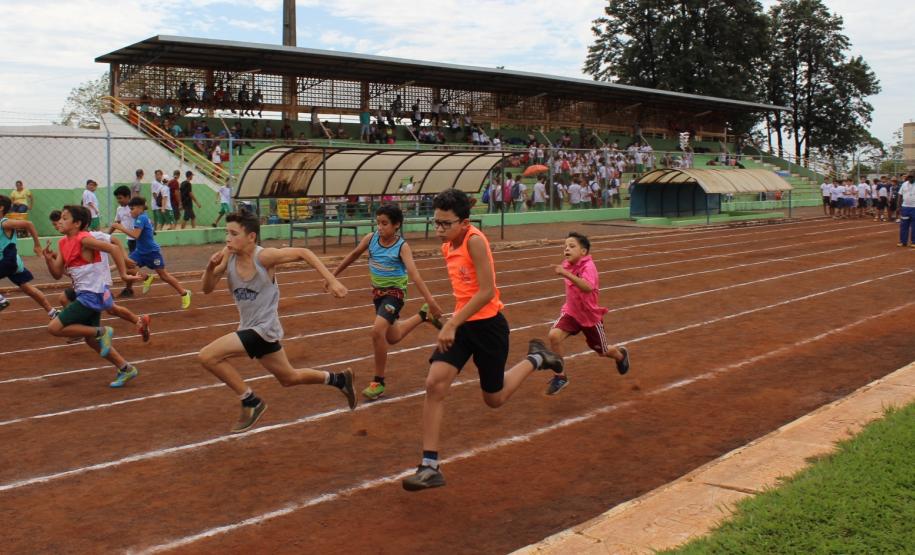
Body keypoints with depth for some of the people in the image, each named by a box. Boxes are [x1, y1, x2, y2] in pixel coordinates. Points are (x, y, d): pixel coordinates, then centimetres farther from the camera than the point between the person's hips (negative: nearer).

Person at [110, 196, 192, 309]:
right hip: (140, 251, 9)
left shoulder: (141, 218, -21)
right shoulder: (140, 218, 7)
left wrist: (121, 228, -25)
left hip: (152, 252, -9)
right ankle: (147, 278, 17)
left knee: (163, 275, -2)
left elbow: (135, 235, -31)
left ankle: (184, 293, 10)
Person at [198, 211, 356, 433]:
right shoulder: (228, 255, -5)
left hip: (263, 329, -7)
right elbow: (207, 289, 1)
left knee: (207, 356, -18)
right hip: (250, 328, 7)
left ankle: (251, 402, -3)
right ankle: (338, 379, 40)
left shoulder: (264, 256, -21)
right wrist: (210, 268, -20)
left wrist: (332, 280, -19)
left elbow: (303, 253, -13)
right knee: (289, 378, 22)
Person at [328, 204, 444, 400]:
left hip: (395, 292, -6)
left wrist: (430, 301, -40)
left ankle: (378, 382, -10)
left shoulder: (402, 246, -21)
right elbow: (354, 255, 9)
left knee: (378, 331, -26)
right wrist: (334, 274, 15)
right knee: (392, 338, 20)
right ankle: (423, 315, 45)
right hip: (377, 291, 6)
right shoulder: (371, 238, -8)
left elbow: (414, 274, -31)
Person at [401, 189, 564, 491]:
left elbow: (487, 291, -25)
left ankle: (535, 359, 37)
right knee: (434, 384, -12)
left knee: (494, 399, 11)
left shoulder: (474, 241, -20)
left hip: (487, 325, -7)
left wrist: (452, 324, -26)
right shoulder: (448, 247, 5)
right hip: (461, 324, 7)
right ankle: (429, 468, -8)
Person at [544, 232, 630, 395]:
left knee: (602, 351, 16)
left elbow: (587, 288, -50)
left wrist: (566, 274, -57)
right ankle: (559, 377, -8)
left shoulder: (588, 267, -28)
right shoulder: (568, 265, -7)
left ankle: (621, 354, 54)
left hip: (591, 316, -4)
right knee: (554, 336, -23)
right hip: (571, 312, 4)